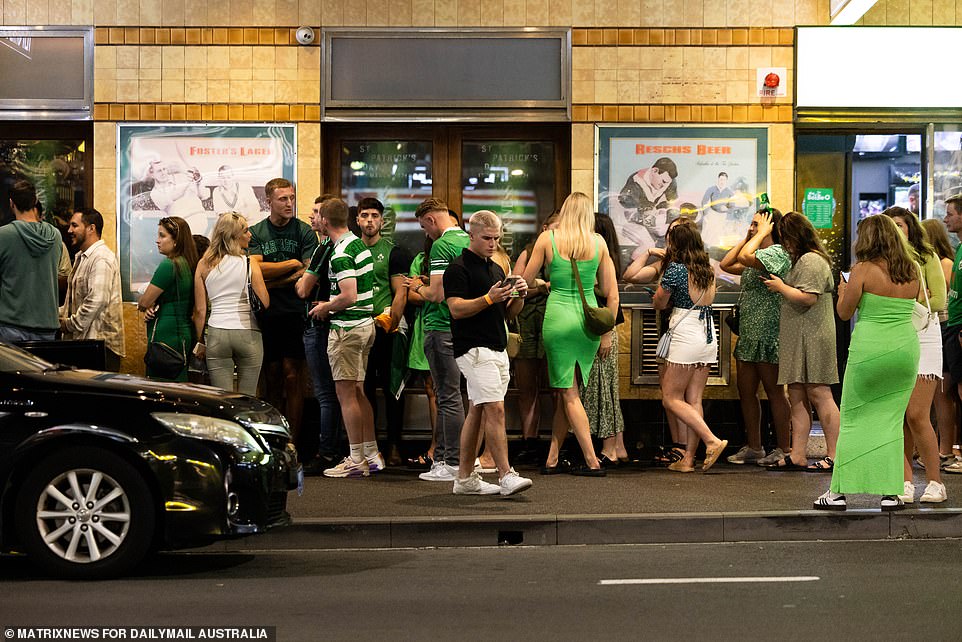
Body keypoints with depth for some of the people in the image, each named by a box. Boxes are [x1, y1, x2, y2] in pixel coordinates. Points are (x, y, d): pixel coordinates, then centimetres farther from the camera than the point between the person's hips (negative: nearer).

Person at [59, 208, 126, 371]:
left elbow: (97, 300, -23)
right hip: (83, 339, 10)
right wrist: (58, 314, 13)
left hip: (100, 340, -10)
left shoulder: (102, 258, -14)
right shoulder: (81, 257, 21)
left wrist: (70, 324, -14)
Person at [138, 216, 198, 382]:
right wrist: (152, 306, 2)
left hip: (166, 337, -9)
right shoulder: (188, 264, 12)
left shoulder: (168, 266, -15)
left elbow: (143, 303, -11)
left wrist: (148, 306, 11)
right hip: (184, 334, 9)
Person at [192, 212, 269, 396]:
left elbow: (200, 309, 5)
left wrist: (200, 342, 13)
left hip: (217, 334, 2)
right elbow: (265, 303, -7)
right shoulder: (249, 263, -3)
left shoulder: (204, 265, 5)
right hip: (248, 333, -2)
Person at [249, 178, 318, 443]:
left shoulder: (304, 232, 3)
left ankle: (292, 442, -2)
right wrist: (292, 263, -7)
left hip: (295, 312, -2)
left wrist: (273, 282, -8)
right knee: (272, 377, 6)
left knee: (292, 376, -5)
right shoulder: (255, 233, 8)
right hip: (266, 315, 2)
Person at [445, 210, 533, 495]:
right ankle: (506, 476, -14)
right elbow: (457, 309, -17)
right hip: (474, 350, -8)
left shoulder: (496, 269, 19)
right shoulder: (459, 268, -7)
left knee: (477, 412, 9)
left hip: (498, 349, 9)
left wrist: (519, 296, -1)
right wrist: (489, 298, -25)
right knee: (495, 410, -14)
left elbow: (508, 313, 18)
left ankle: (465, 479, 13)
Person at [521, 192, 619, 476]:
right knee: (566, 392, 12)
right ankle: (552, 459, 15)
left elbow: (525, 281, 6)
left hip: (558, 317, -3)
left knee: (568, 393, 4)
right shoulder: (599, 242, 4)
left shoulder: (547, 239, -2)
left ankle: (592, 461, -1)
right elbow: (612, 294, 4)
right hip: (589, 319, 3)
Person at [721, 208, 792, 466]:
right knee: (746, 391, 11)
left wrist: (761, 234, -13)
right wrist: (746, 237, 13)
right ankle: (753, 448, 18)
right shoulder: (757, 256, 18)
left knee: (774, 392, -3)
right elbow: (727, 264, 16)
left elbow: (745, 256, -27)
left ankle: (784, 449, 4)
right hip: (748, 333, 10)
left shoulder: (778, 252, -12)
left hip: (768, 334, -10)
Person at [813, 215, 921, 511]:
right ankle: (890, 493, 8)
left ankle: (839, 492, 6)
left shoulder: (863, 270, -8)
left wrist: (842, 291, 16)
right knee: (891, 421, 10)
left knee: (853, 419, 5)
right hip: (906, 347, 4)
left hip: (870, 350, -4)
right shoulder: (912, 271, 5)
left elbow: (844, 313, -2)